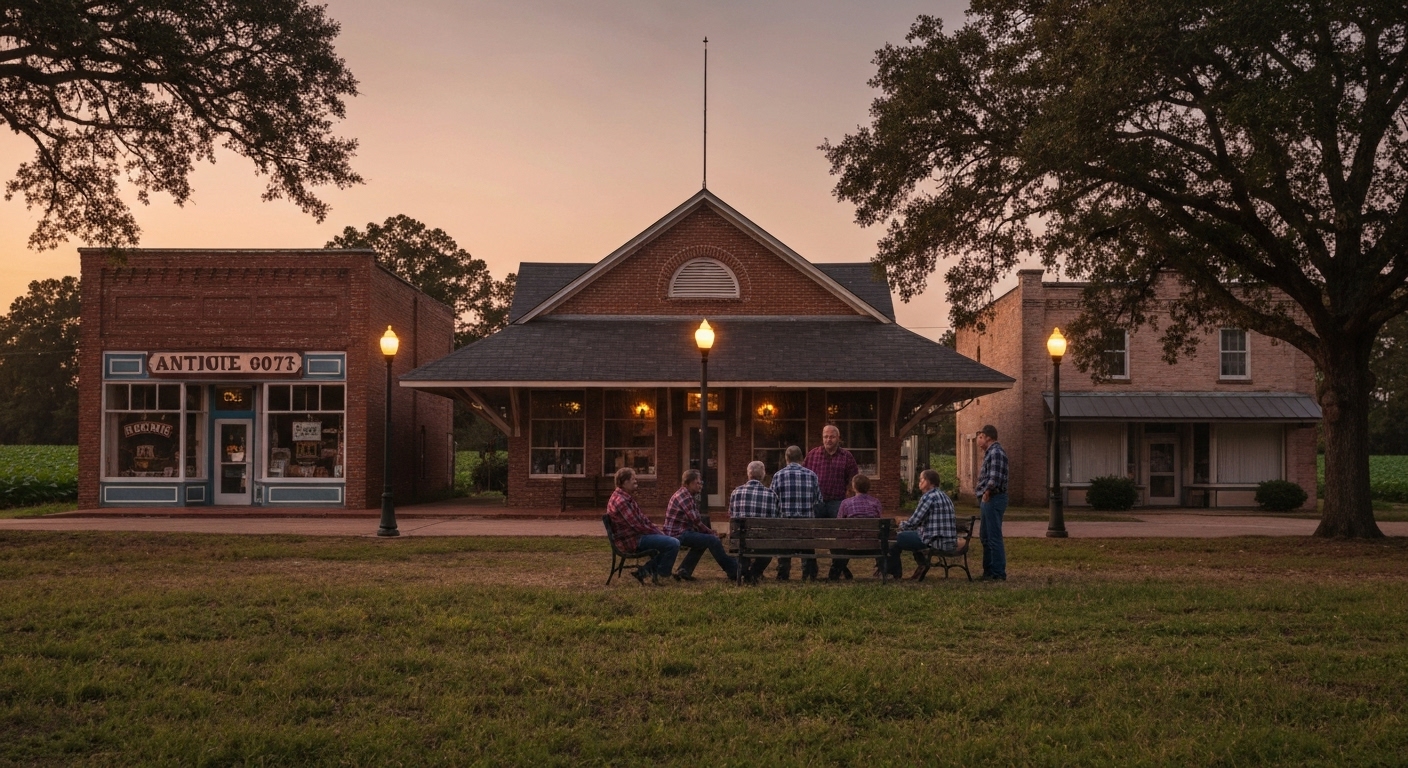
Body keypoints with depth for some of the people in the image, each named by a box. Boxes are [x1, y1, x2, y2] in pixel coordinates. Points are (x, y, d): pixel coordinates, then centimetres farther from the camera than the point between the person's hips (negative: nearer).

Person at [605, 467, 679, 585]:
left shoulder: (627, 498, 14)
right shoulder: (621, 501, -20)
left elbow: (643, 518, 16)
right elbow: (638, 526, -21)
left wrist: (659, 531, 5)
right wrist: (658, 533, -9)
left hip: (636, 536, 11)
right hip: (632, 541, -11)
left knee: (669, 540, 19)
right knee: (673, 543, -19)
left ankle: (645, 570, 14)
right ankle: (660, 574, 1)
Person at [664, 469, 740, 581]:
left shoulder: (688, 495, 16)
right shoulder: (684, 496, -15)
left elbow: (695, 521, 15)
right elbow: (696, 520, -18)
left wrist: (709, 531, 1)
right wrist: (710, 532, -4)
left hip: (681, 532, 10)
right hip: (678, 534, -10)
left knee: (704, 539, 27)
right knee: (713, 540, -14)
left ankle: (684, 571, 21)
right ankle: (734, 571, -6)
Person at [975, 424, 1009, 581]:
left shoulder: (996, 452, -15)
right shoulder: (990, 453, 18)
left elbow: (995, 478, -24)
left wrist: (987, 492, -21)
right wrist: (979, 489, 17)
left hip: (993, 499, -11)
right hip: (987, 500, 11)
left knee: (994, 537, -7)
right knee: (985, 537, 16)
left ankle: (999, 574, -2)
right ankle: (988, 571, 22)